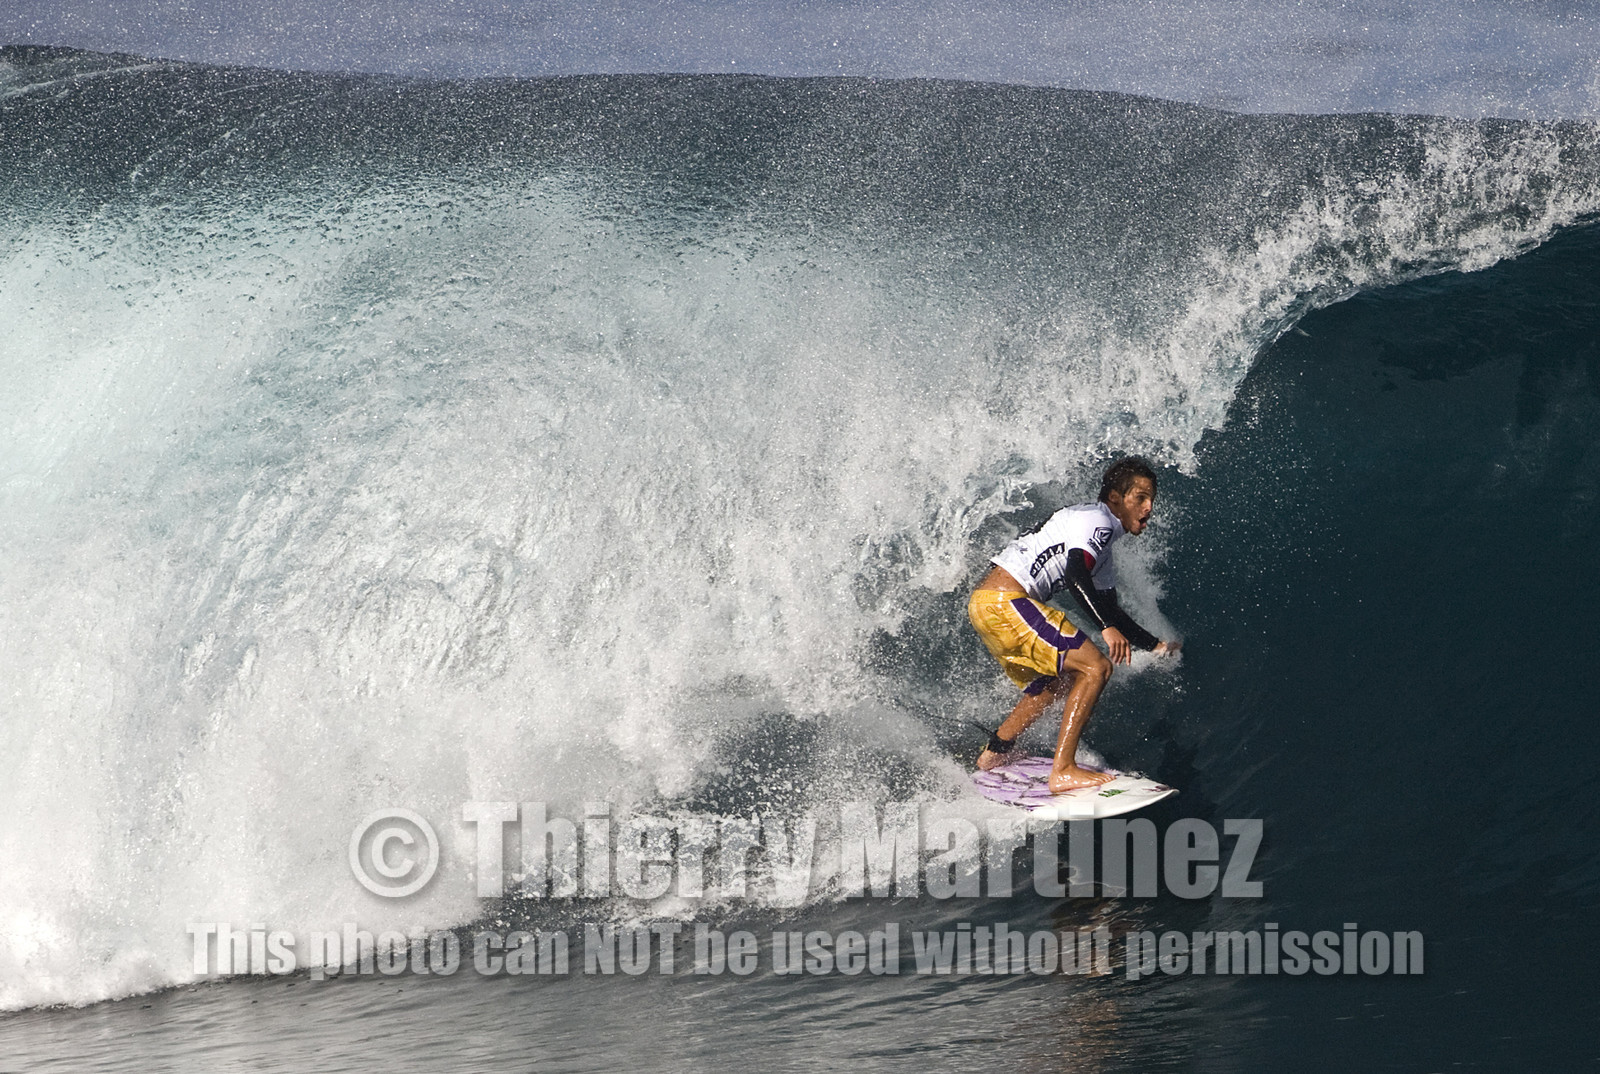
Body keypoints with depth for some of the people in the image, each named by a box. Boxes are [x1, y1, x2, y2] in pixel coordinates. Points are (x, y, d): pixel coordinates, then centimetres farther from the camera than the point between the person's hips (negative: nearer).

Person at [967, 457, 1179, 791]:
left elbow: (1109, 609, 32)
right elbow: (1076, 574, -24)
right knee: (1096, 668, -12)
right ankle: (1063, 771, -16)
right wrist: (1107, 627, -28)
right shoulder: (1097, 520, -7)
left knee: (1059, 682, 26)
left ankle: (994, 752, 34)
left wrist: (1155, 645, 30)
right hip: (1004, 601, -11)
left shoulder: (1103, 544, 24)